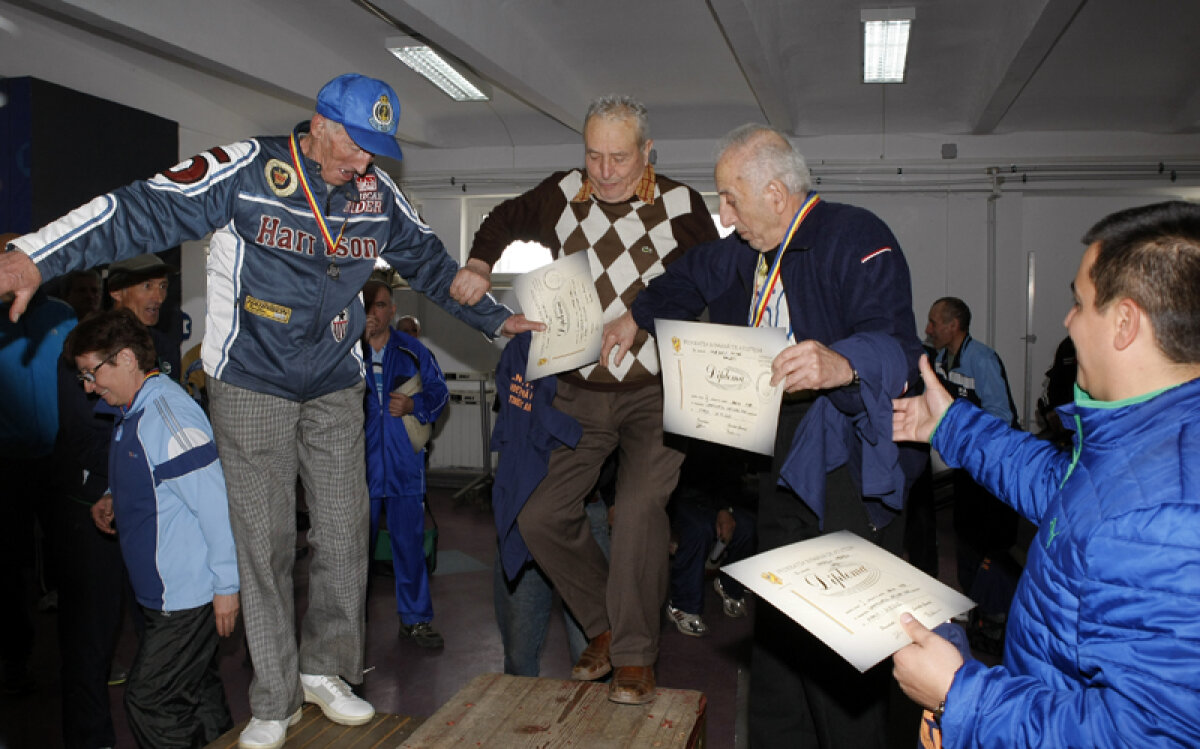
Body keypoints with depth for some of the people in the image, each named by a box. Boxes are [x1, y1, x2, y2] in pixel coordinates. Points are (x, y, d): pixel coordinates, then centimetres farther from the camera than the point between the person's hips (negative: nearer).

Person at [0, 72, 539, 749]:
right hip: (251, 387, -4)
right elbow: (145, 211, -20)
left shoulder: (379, 195, 3)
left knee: (346, 530, 5)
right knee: (265, 539, -1)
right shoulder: (248, 171, -12)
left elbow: (430, 261, 17)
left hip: (335, 389, 4)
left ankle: (325, 668, 24)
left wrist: (495, 318, 22)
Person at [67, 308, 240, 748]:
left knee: (147, 702, 0)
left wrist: (226, 584, -20)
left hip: (190, 595, -10)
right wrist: (114, 500, 5)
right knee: (196, 695, 19)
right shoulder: (134, 413, 11)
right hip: (163, 592, 10)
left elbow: (215, 501, -24)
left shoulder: (167, 415, -22)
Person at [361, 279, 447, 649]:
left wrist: (413, 404, -10)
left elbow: (439, 391, 10)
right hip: (359, 463, -1)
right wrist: (358, 343, -18)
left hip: (404, 463, 1)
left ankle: (415, 618, 18)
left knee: (409, 541, 6)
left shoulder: (413, 350, 6)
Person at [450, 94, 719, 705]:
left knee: (639, 511, -20)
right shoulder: (563, 196, 2)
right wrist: (479, 266, 0)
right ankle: (604, 624, 23)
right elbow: (505, 221, 21)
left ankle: (634, 655, 0)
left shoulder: (679, 206, -6)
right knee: (542, 517, 1)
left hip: (655, 392, -4)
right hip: (579, 393, 4)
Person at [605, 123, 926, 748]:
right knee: (777, 630, 14)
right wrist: (634, 317, 43)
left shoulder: (856, 238, -12)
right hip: (781, 464, 8)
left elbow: (895, 345, -24)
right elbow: (693, 276, 35)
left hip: (849, 468, -8)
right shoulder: (747, 251, 14)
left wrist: (840, 364, -44)